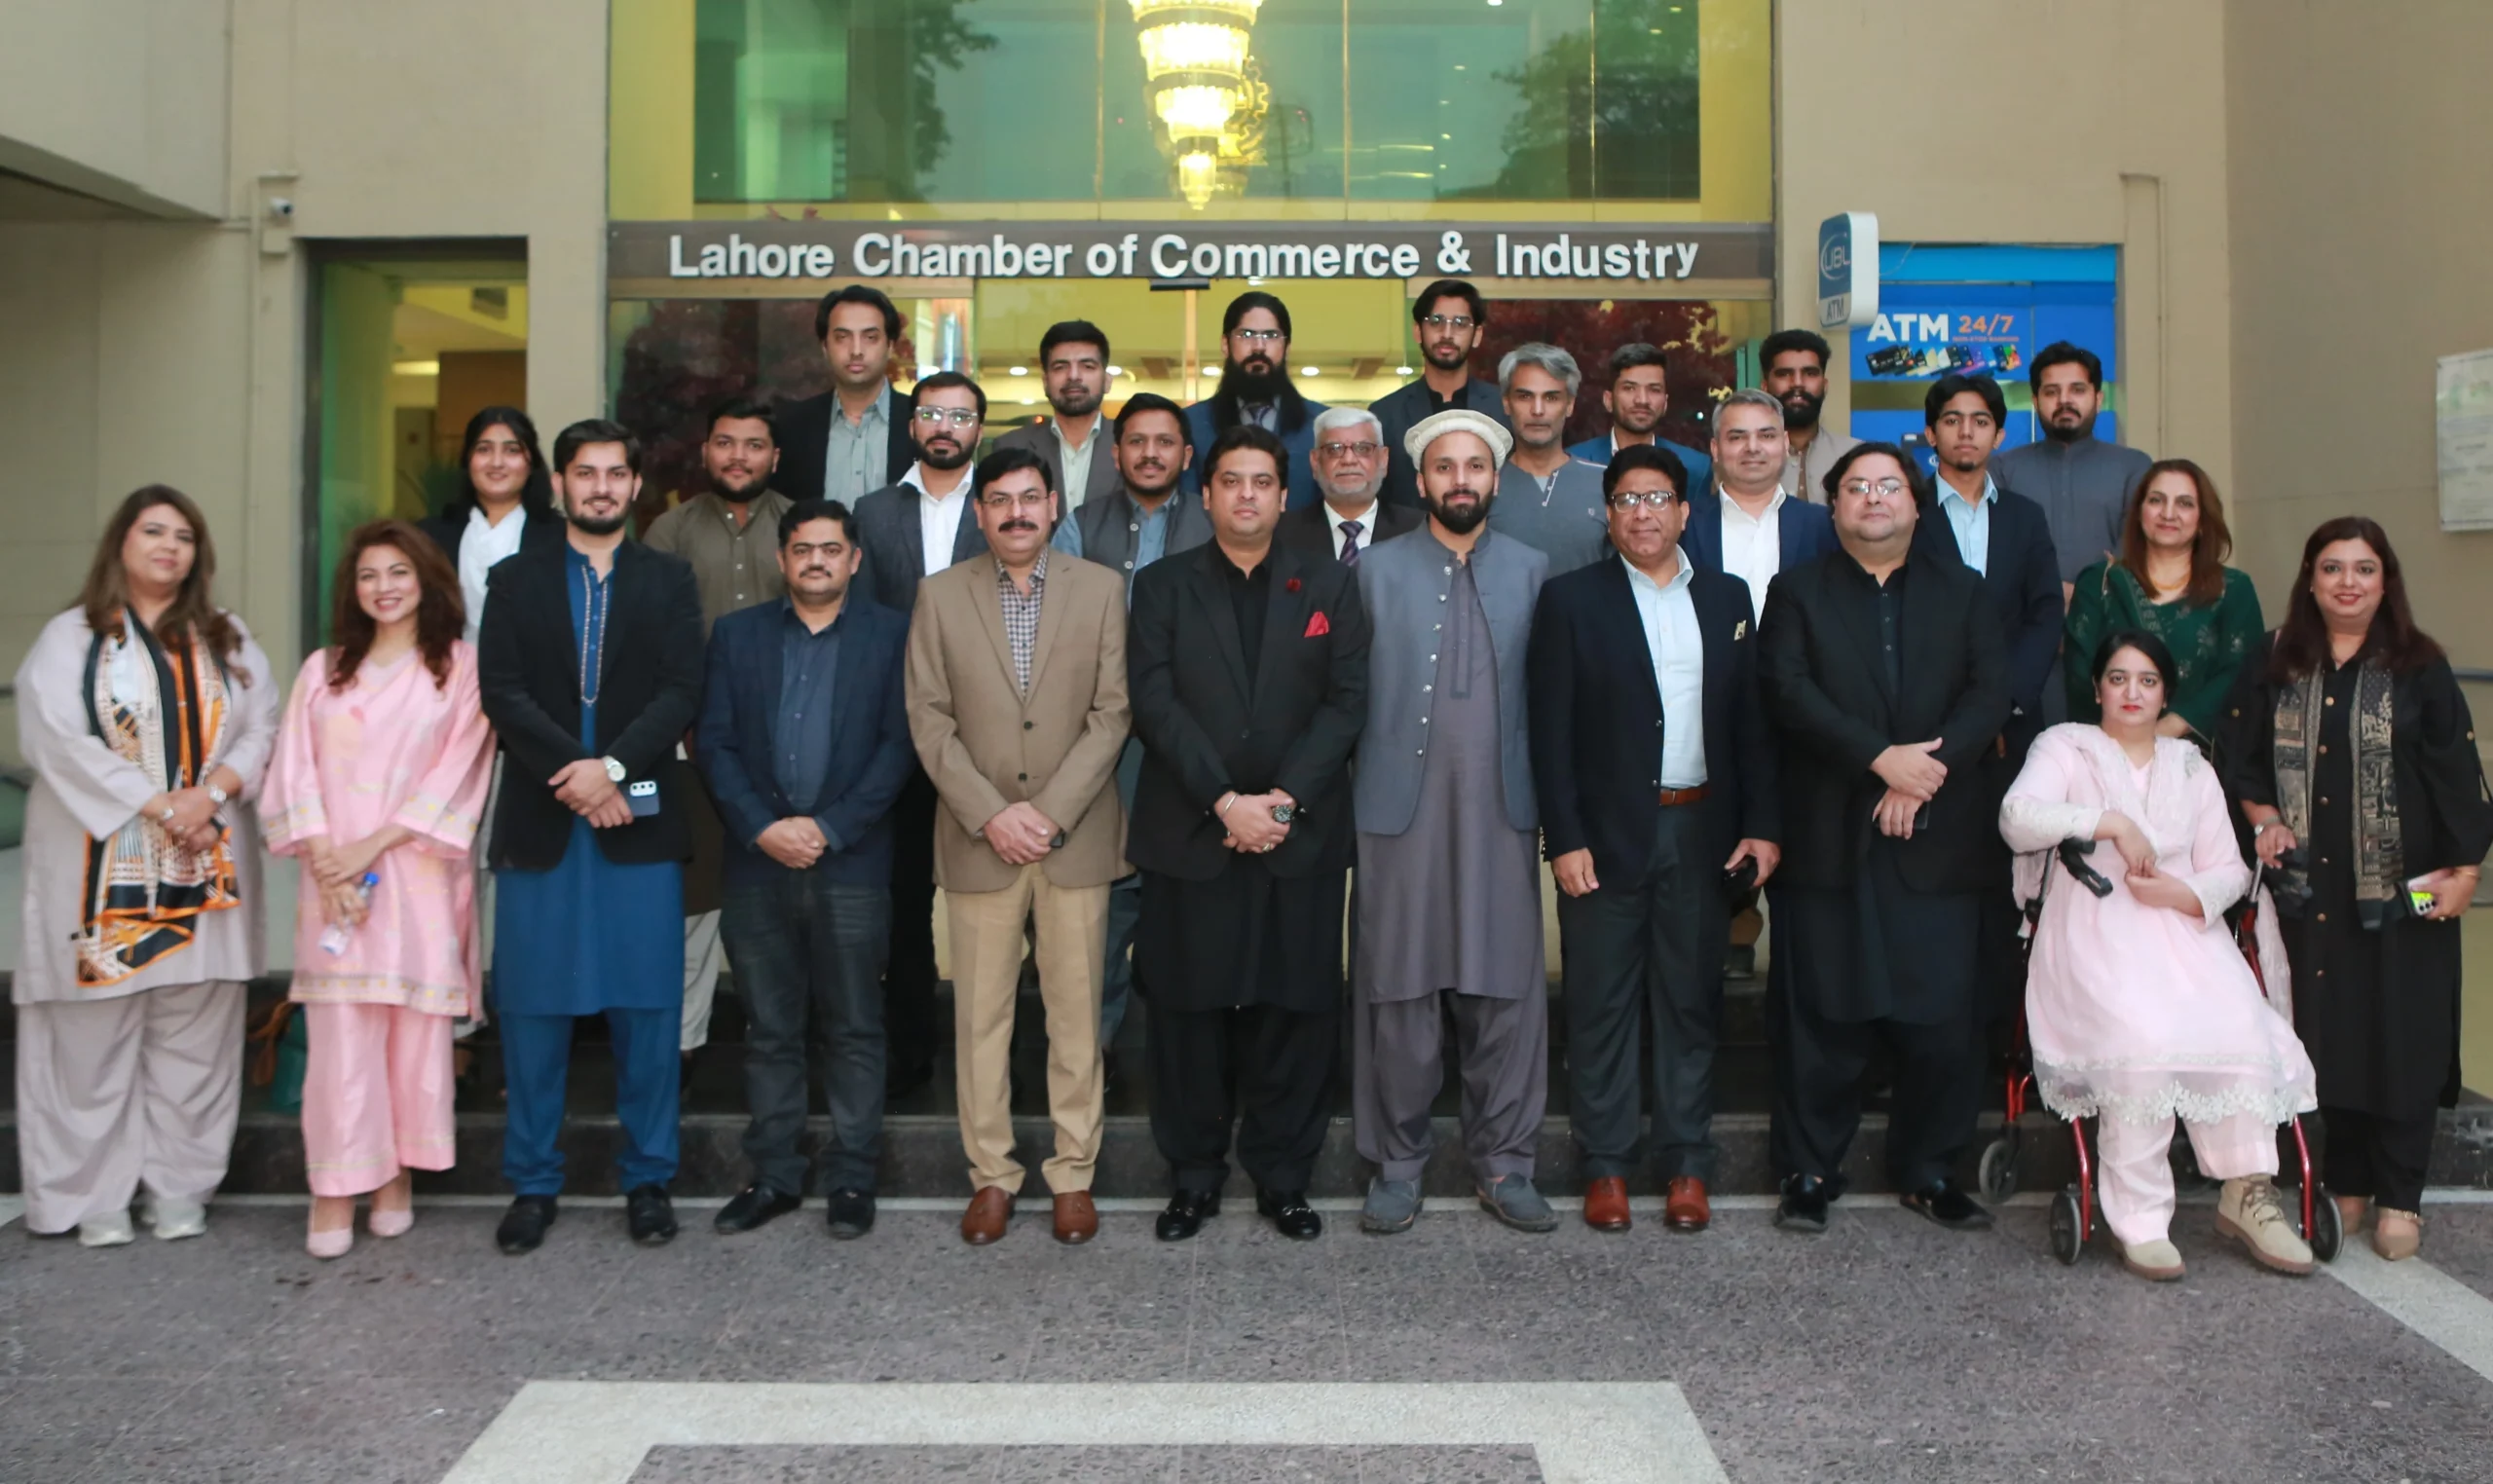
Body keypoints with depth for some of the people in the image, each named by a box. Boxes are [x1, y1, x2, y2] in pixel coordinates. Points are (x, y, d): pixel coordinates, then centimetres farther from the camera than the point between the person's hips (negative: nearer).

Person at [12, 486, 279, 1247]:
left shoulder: (227, 639, 14)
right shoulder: (70, 638, 3)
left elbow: (261, 727, 6)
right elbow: (56, 737, -8)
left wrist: (212, 791, -12)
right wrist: (155, 804, -14)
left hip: (204, 868, 3)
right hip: (103, 870, -2)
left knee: (194, 1033, 3)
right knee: (95, 1033, 0)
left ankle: (180, 1185, 11)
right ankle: (95, 1194, 9)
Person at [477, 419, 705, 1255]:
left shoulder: (668, 582, 10)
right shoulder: (517, 581, 12)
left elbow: (682, 692, -2)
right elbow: (501, 692, 0)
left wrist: (614, 765, -15)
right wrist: (571, 770, -13)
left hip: (640, 819, -1)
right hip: (539, 821, 1)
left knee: (647, 1007, 2)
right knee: (532, 1009, 4)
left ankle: (648, 1179, 13)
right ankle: (532, 1183, 16)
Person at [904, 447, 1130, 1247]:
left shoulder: (1101, 588, 4)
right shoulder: (940, 595, 5)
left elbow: (1111, 713, -2)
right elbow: (929, 719, 0)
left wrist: (1050, 812, -11)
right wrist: (990, 814, -10)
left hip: (1075, 838, 0)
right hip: (979, 840, 1)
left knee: (1076, 1013, 5)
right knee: (981, 1015, 5)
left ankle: (1074, 1173, 17)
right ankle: (991, 1174, 17)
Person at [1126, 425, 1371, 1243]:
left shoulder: (1330, 585, 9)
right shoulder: (1162, 587, 7)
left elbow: (1347, 701, 0)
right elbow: (1155, 703, -3)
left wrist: (1284, 798, -12)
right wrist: (1224, 801, -14)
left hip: (1302, 835, 1)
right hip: (1189, 836, 0)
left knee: (1296, 1007, 4)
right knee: (1189, 1007, 4)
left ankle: (1283, 1174, 18)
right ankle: (1194, 1175, 17)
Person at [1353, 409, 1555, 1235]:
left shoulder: (1532, 572, 9)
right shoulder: (1376, 572, 7)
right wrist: (1346, 793, -1)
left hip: (1502, 811, 1)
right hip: (1401, 810, -1)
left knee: (1507, 990, 4)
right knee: (1398, 993, 3)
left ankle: (1503, 1162, 19)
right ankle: (1397, 1162, 17)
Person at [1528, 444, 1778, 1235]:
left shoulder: (1728, 599, 10)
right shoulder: (1571, 599, 0)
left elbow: (1752, 720, 9)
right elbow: (1551, 729, -4)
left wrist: (1762, 824, 2)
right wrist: (1565, 837, -11)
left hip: (1701, 829, 3)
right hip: (1607, 833, -2)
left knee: (1692, 1001, 9)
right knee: (1602, 1005, 4)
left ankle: (1686, 1165, 19)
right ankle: (1605, 1165, 15)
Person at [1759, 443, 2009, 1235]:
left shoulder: (1962, 591, 15)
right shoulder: (1798, 591, 9)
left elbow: (1990, 693, 3)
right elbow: (1789, 692, -6)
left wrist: (1928, 770, -12)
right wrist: (1882, 758, -15)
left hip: (1937, 842, 2)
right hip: (1827, 839, -1)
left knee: (1942, 1016, 2)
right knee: (1820, 1017, 1)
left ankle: (1928, 1170, 19)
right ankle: (1809, 1171, 14)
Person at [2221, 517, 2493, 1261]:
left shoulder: (2419, 667, 0)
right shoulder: (2273, 662, 6)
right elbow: (2239, 754, 10)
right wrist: (2263, 819, -5)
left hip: (2403, 887, -2)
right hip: (2310, 885, 2)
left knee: (2401, 1038, 1)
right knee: (2328, 1034, 6)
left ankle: (2399, 1199, 11)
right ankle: (2346, 1183, 19)